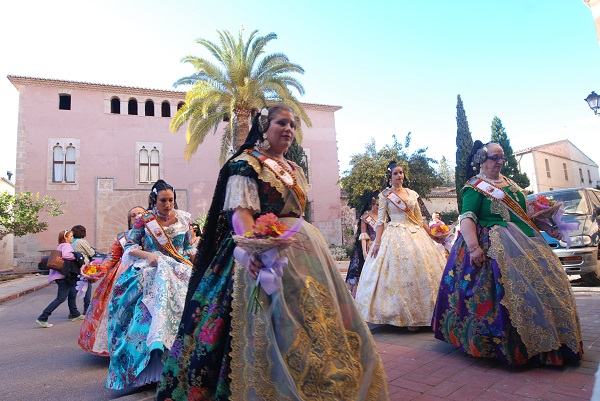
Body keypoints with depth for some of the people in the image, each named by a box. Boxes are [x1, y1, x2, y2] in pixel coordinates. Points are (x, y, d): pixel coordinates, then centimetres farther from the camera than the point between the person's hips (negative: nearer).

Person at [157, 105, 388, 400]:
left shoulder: (294, 169, 18)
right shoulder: (246, 163, -5)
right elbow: (240, 211, -19)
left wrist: (315, 246, 19)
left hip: (301, 248, 8)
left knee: (311, 321, 12)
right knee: (272, 326, -5)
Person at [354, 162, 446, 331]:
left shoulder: (412, 193, 13)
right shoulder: (385, 195, 1)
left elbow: (420, 219, 15)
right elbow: (380, 220, -4)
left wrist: (431, 235, 10)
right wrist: (377, 242, -13)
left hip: (415, 234, 5)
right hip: (395, 235, -4)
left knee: (421, 270, 3)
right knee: (400, 272, -8)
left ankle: (421, 313, 15)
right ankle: (407, 316, 1)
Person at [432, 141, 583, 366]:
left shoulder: (509, 183, 17)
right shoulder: (474, 187, -7)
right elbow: (467, 219, -18)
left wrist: (547, 227, 20)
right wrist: (473, 247, -30)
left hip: (524, 239, 8)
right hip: (494, 245, -8)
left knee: (545, 283, 8)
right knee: (512, 289, -14)